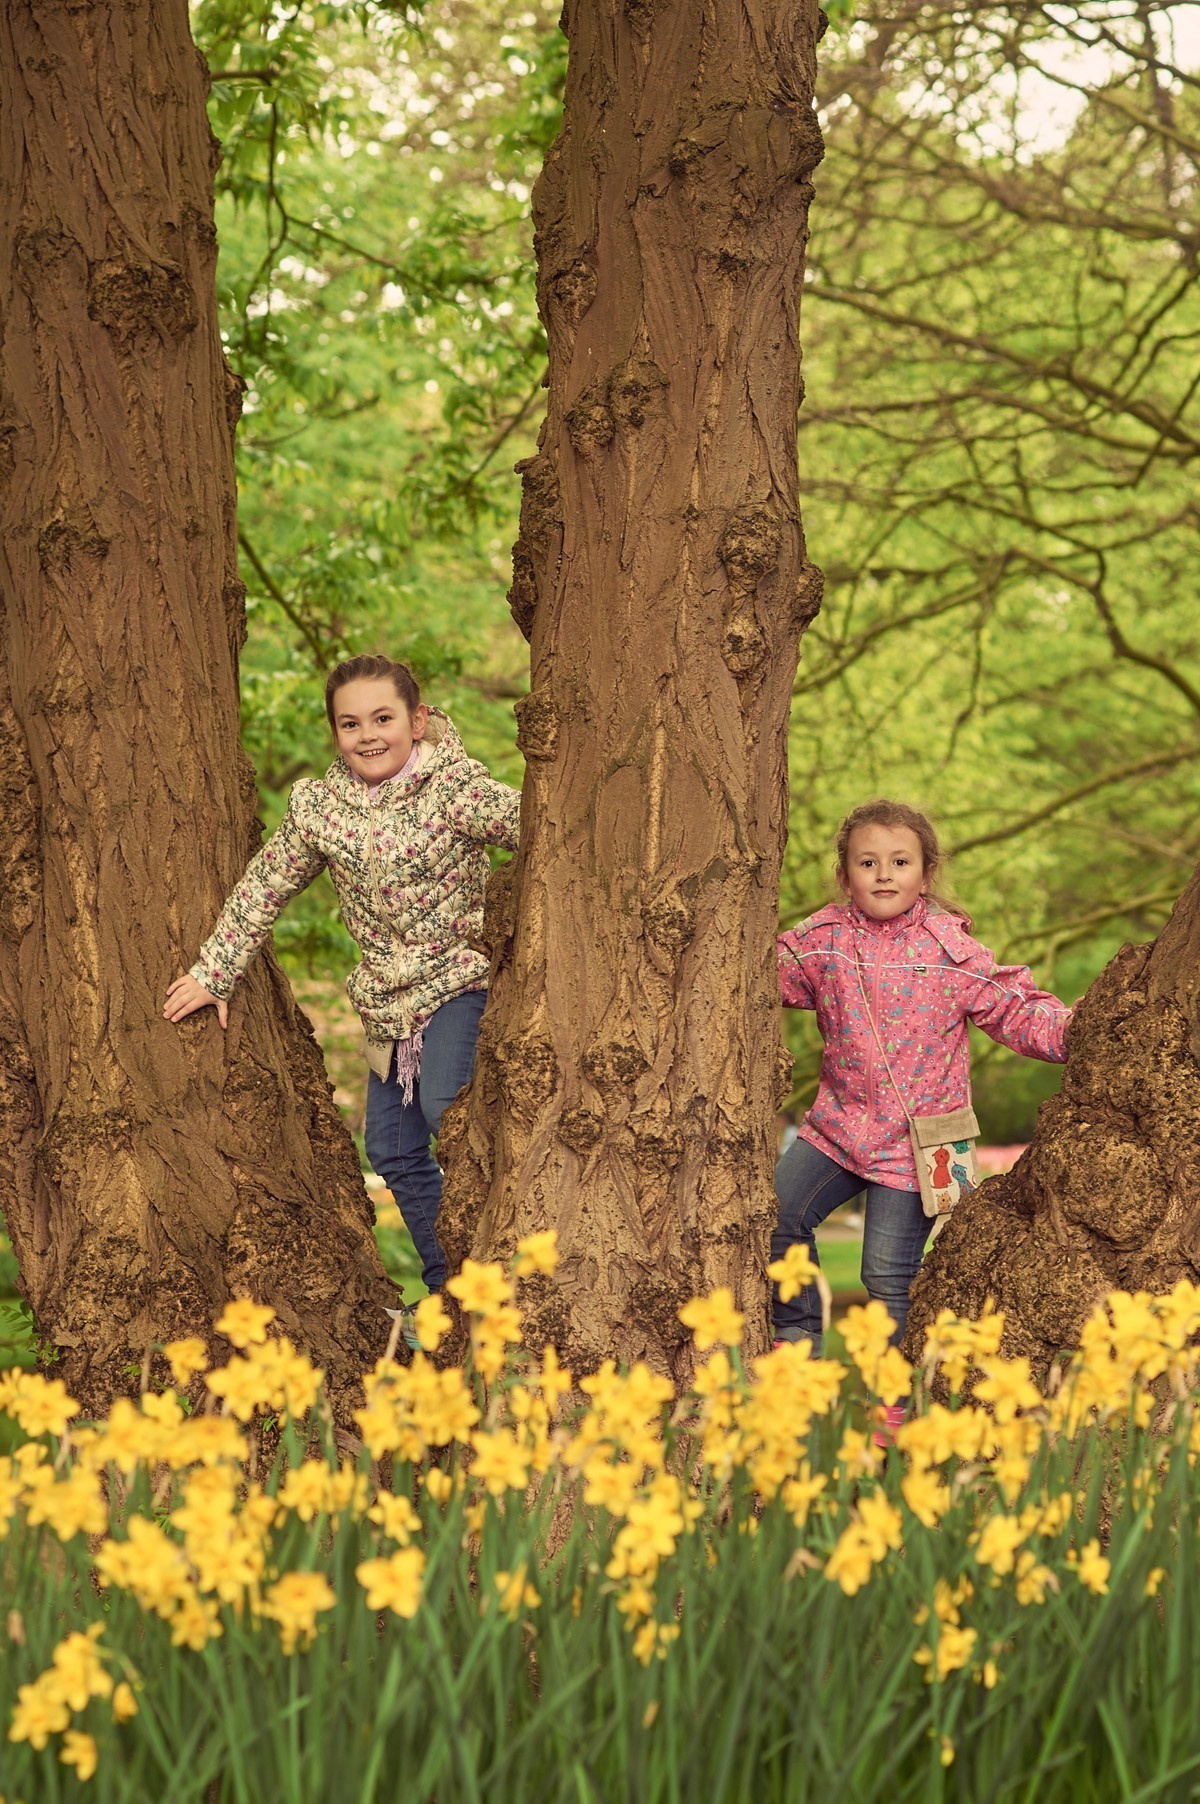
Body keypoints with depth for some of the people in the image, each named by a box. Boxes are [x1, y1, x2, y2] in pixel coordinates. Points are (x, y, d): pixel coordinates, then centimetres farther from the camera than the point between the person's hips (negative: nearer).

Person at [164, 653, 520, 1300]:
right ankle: (449, 1289, 21)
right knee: (392, 1148, 9)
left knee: (448, 1112, -26)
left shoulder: (454, 789, -15)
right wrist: (213, 971, 11)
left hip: (458, 977, -6)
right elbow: (263, 888, 9)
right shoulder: (319, 805, 0)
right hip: (388, 998, 6)